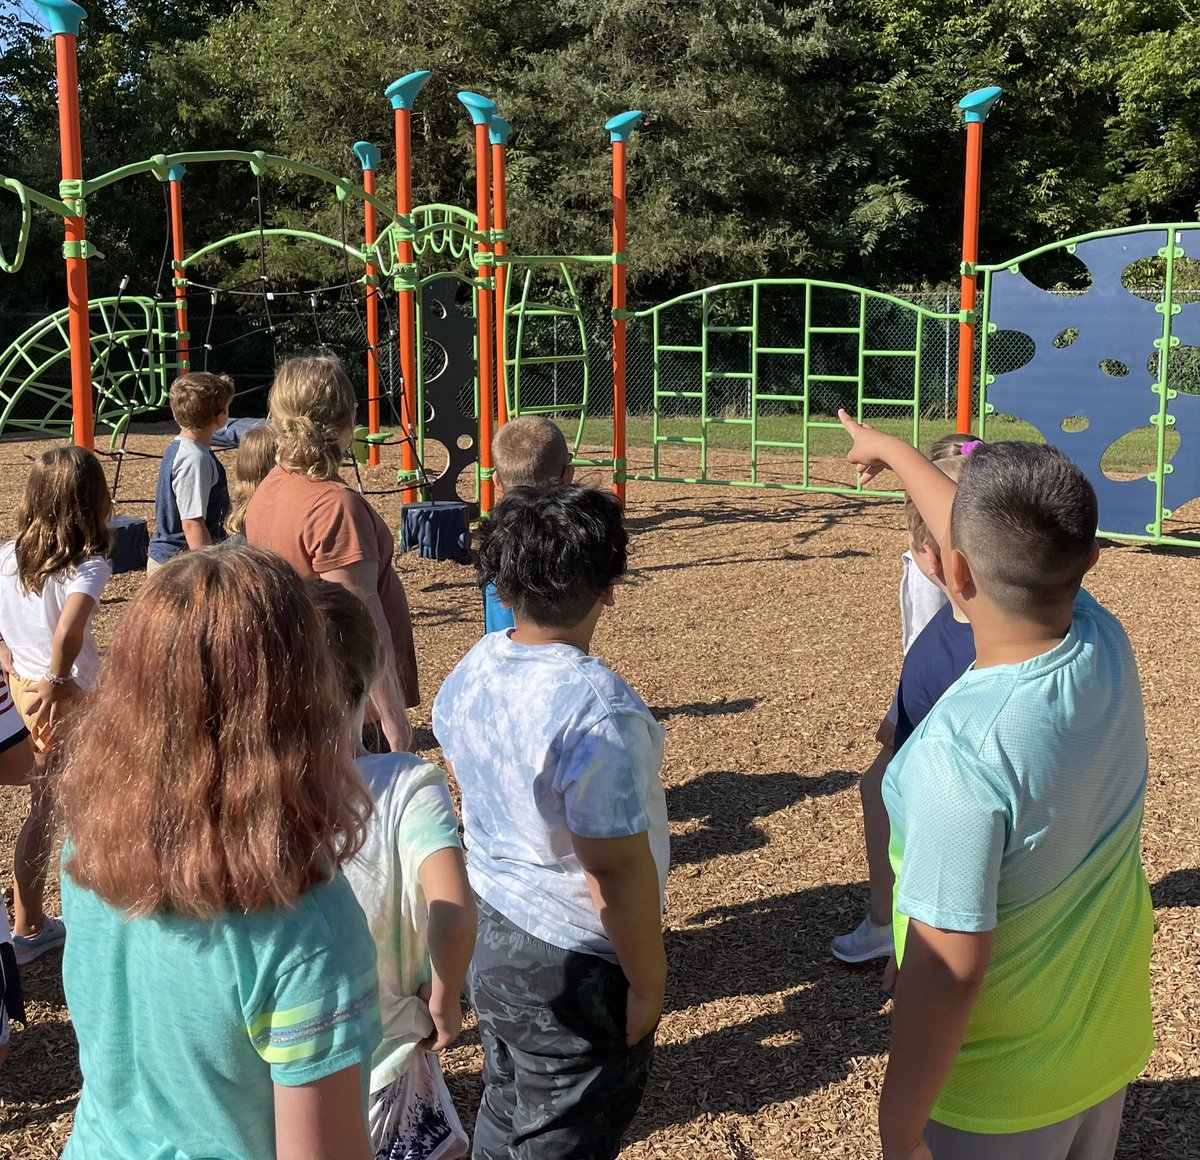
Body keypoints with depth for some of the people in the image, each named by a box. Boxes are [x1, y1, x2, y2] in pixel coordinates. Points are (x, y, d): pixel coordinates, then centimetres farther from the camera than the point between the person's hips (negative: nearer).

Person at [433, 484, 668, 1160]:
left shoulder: (471, 672, -4)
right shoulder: (598, 712, -29)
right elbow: (616, 868, -26)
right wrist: (649, 984, -13)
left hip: (491, 940, 7)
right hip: (574, 976, -7)